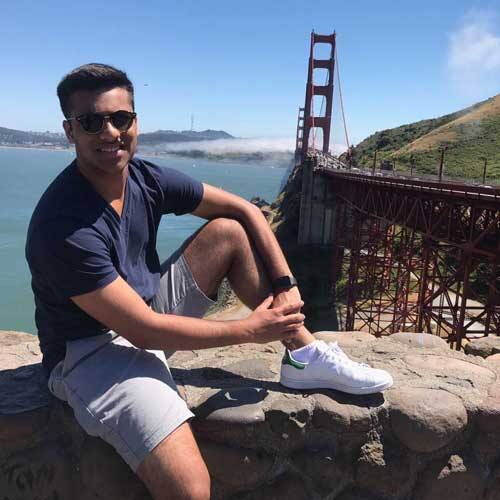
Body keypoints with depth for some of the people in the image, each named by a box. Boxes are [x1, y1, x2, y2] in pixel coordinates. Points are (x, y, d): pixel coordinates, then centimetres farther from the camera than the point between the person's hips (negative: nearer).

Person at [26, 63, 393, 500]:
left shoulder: (146, 178, -7)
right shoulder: (61, 228, -26)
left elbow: (244, 210, -1)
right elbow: (142, 330, -26)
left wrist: (286, 283, -12)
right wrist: (250, 330, -19)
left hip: (148, 310, 7)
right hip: (92, 350, -7)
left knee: (229, 231, -6)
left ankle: (305, 357, -4)